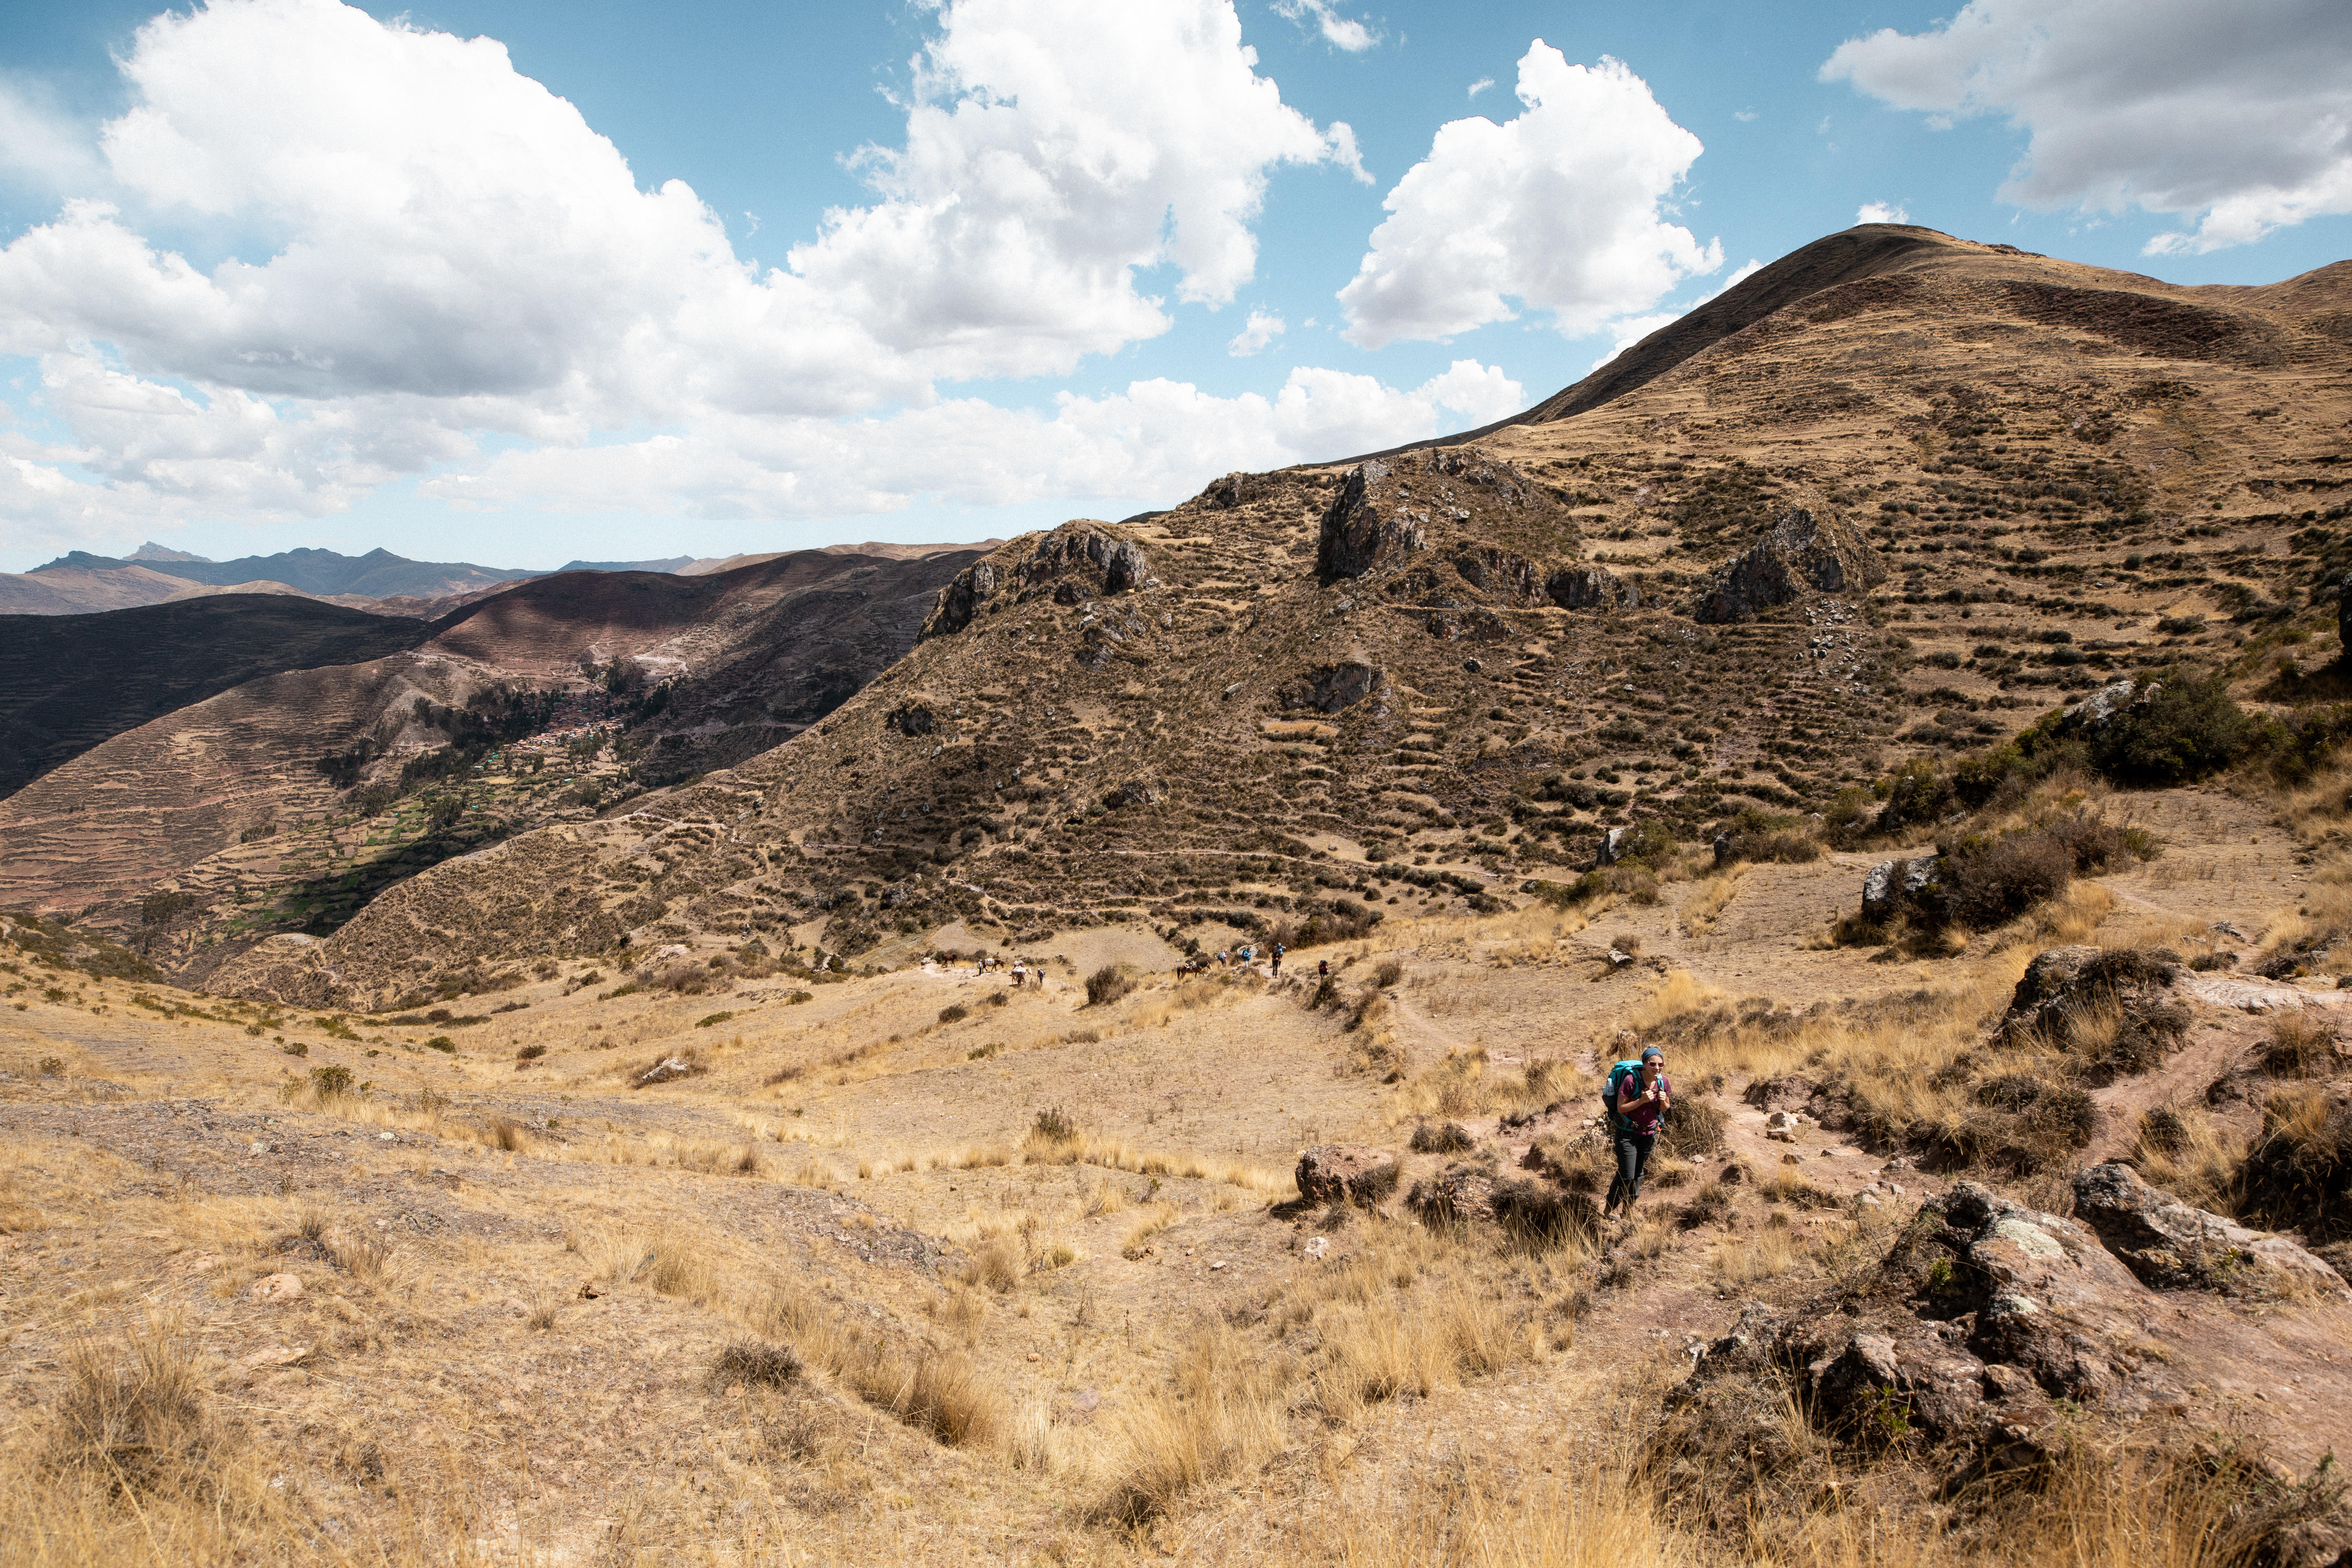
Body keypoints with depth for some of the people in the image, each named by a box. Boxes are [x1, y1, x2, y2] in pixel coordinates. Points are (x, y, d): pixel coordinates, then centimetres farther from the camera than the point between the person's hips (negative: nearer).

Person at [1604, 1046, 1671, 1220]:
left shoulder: (1663, 1081, -6)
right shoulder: (1632, 1080, -22)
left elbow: (1665, 1109, 7)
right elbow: (1621, 1108, -18)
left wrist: (1663, 1102, -16)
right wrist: (1642, 1101, -29)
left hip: (1649, 1133, 5)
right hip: (1627, 1132, -5)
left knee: (1638, 1173, 16)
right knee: (1627, 1175, -7)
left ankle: (1629, 1209, 31)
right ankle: (1610, 1208, 11)